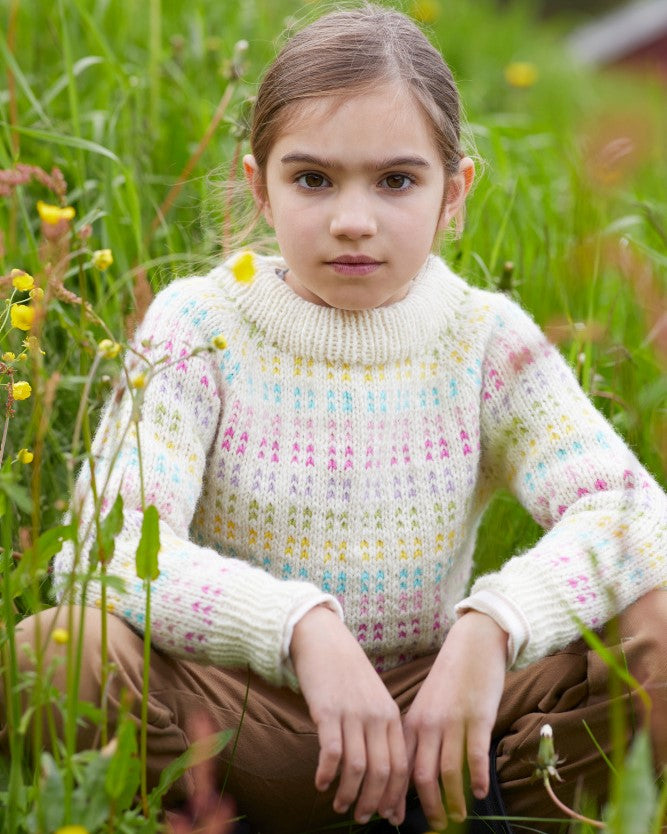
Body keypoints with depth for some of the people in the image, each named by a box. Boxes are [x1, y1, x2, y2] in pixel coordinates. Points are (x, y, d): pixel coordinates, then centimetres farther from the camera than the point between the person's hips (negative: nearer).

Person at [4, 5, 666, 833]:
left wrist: (491, 627, -34)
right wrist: (301, 626, -38)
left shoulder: (486, 340, -3)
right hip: (241, 718, -1)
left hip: (427, 712, 2)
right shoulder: (200, 324, -9)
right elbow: (108, 544, -23)